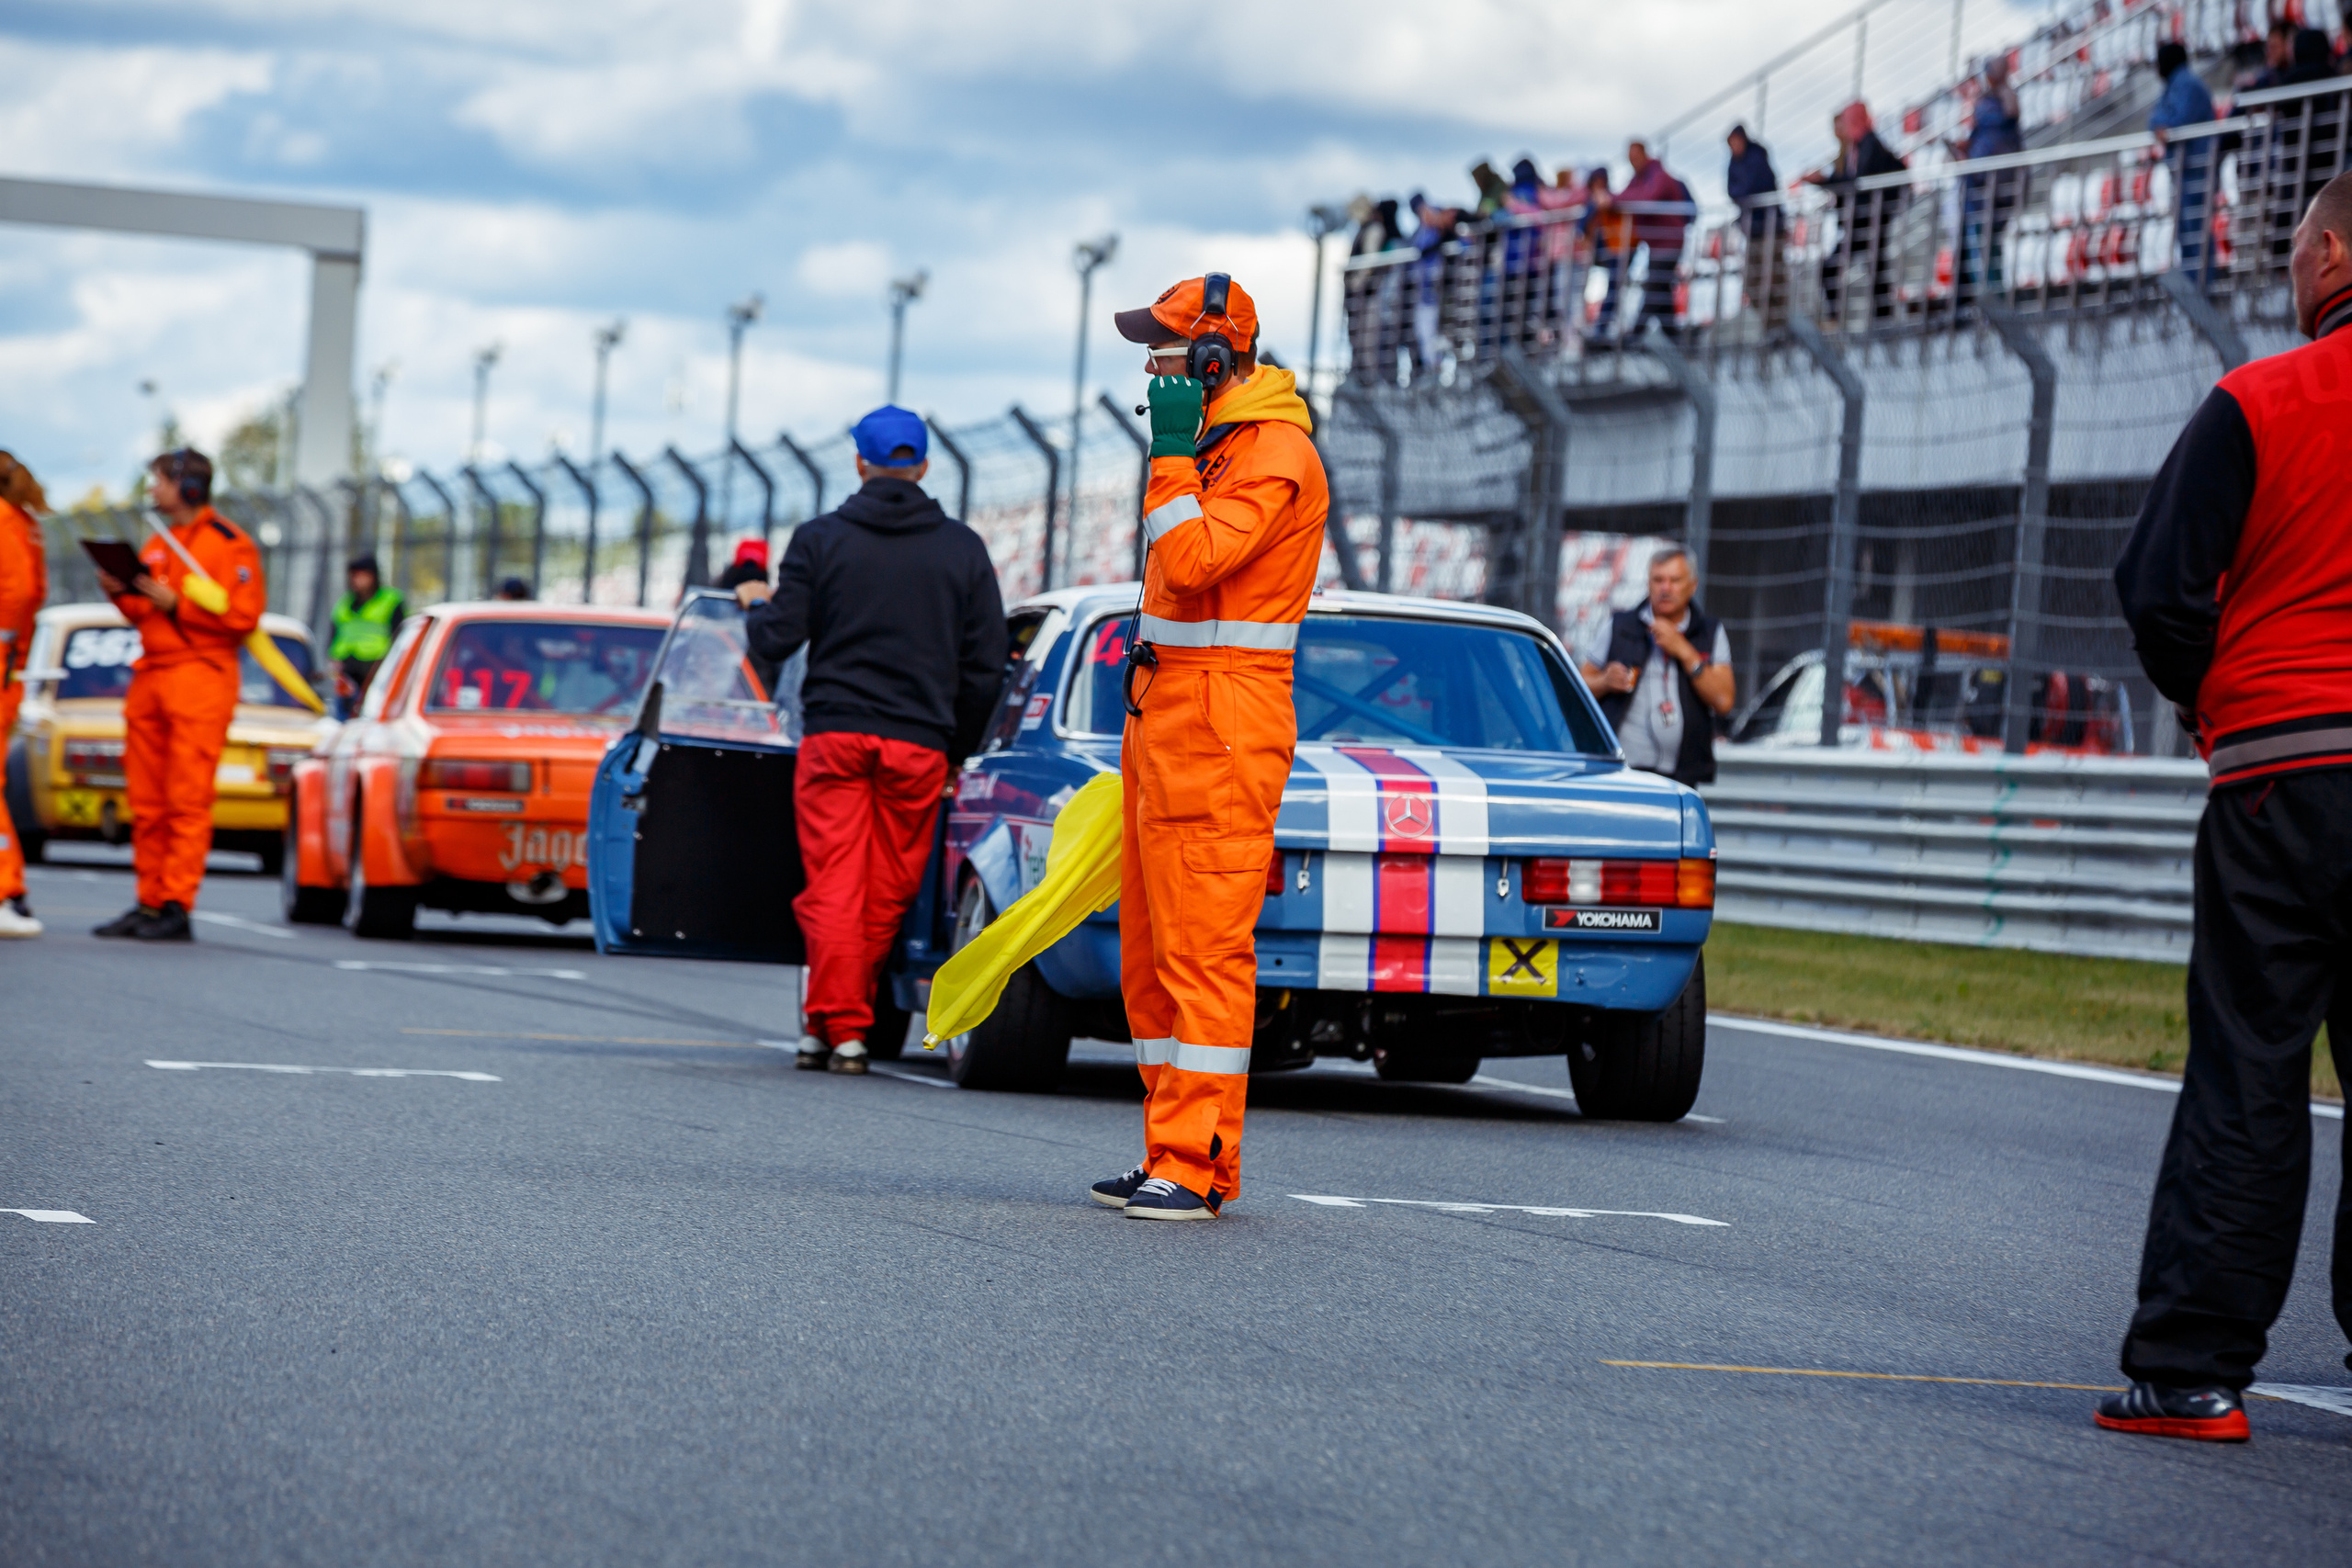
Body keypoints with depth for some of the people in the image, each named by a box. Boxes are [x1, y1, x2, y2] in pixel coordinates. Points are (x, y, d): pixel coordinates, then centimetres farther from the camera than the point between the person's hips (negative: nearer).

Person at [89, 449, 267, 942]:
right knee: (147, 802, 5)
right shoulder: (157, 545, 20)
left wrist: (176, 603, -15)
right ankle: (150, 903, 9)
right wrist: (122, 594, 4)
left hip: (200, 675, -8)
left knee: (188, 799, -9)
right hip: (149, 677, 8)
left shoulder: (229, 543, -4)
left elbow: (242, 615, -12)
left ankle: (176, 906, -10)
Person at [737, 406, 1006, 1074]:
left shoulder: (820, 540, 1)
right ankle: (843, 1020, 11)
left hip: (834, 736, -1)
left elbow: (776, 641, -1)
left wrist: (758, 604, 21)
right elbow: (985, 666, 7)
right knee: (887, 896, 8)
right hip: (918, 745, 1)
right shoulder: (963, 549, 7)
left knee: (833, 889, -2)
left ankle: (837, 1026, -11)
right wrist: (956, 750, 16)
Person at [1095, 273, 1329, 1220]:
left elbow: (1190, 560, -25)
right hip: (1162, 716, 10)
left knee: (1203, 948, -11)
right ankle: (1173, 1154, 15)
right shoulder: (1213, 445, 19)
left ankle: (1195, 1168, -12)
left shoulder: (1275, 455, -13)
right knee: (1152, 954, 11)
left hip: (1219, 730, -10)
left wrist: (1172, 451, -17)